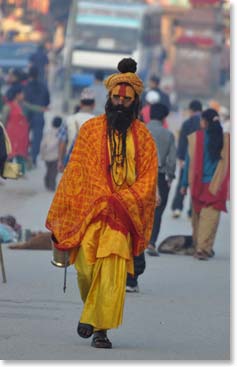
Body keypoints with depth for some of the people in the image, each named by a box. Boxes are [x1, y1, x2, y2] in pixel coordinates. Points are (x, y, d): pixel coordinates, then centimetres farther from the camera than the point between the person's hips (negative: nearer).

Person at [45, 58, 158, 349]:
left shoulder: (142, 137, 7)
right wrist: (58, 217, 3)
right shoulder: (90, 129, 5)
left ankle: (100, 328, -3)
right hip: (89, 212, 0)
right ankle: (91, 310, 24)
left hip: (122, 215, 0)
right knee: (87, 268, -5)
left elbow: (148, 179, 3)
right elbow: (74, 173, 5)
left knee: (112, 275, -9)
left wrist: (122, 201, -13)